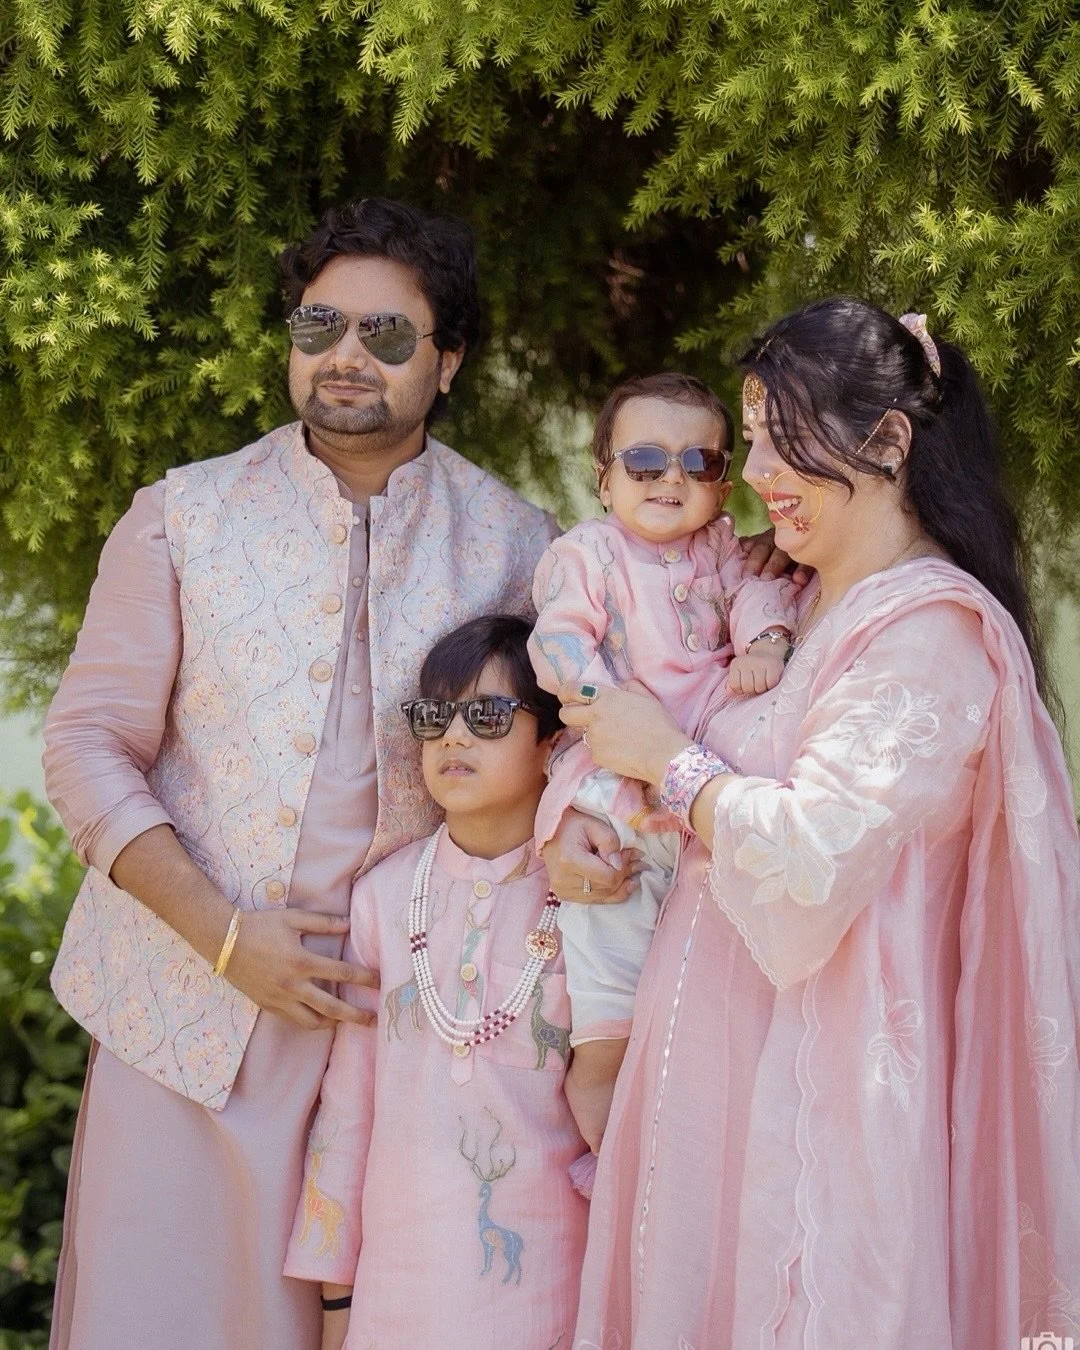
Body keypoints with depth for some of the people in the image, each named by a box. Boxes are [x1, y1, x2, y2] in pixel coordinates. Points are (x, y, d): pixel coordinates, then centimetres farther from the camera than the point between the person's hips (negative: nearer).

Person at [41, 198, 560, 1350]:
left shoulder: (512, 543, 3)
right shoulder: (183, 517, 1)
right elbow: (87, 746, 0)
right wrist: (223, 935, -11)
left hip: (400, 1013, 0)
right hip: (188, 1005, 0)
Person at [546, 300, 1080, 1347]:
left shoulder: (933, 632, -14)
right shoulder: (795, 605, 13)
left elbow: (815, 852, -23)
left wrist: (669, 760, -9)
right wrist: (572, 813, -1)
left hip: (813, 1078, -8)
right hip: (721, 1053, 8)